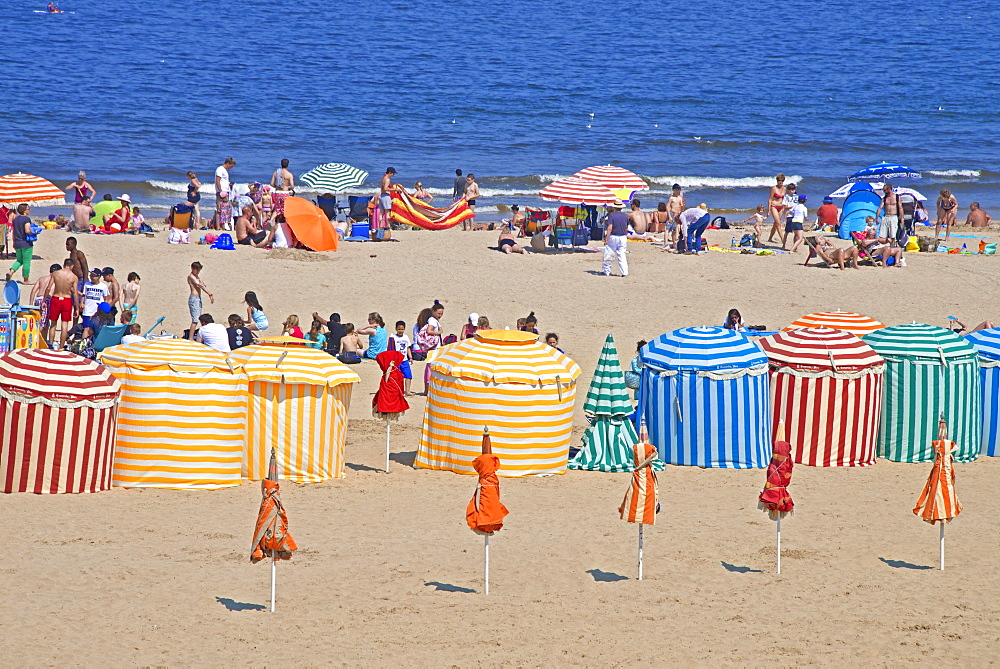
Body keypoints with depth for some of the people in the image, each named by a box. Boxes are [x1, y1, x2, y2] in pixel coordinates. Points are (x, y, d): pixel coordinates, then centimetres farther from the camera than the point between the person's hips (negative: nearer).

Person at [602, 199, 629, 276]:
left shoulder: (612, 215, -10)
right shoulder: (625, 215, 5)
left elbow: (610, 228, -17)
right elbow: (627, 229, 12)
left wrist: (606, 239, -15)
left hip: (613, 237, -4)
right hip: (623, 237, 4)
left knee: (608, 255, 7)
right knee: (622, 255, 6)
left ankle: (606, 271, 13)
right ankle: (625, 272, -2)